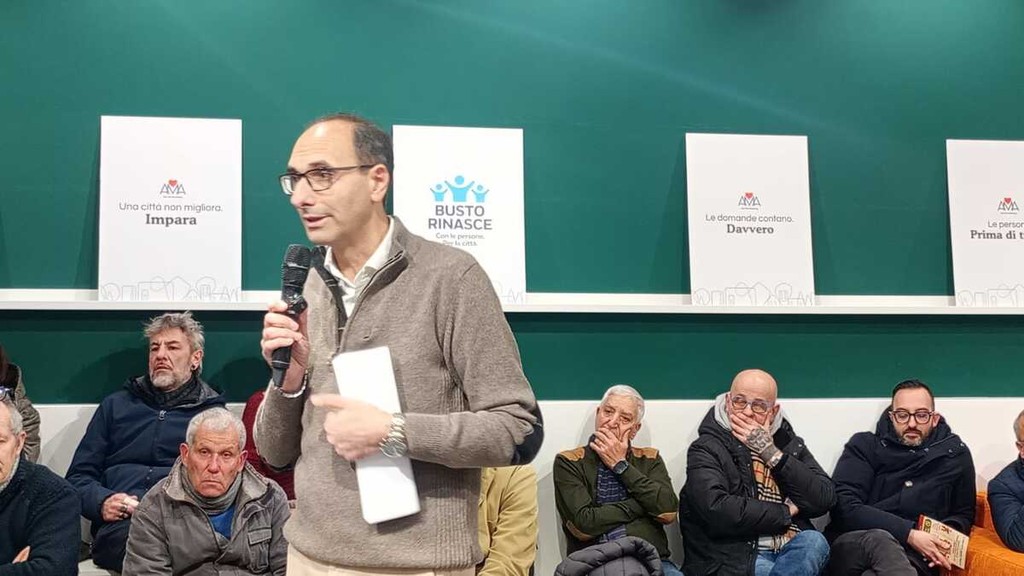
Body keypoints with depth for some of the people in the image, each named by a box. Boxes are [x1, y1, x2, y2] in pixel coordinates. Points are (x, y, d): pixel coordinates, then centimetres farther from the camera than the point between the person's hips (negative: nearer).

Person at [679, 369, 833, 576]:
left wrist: (770, 453, -5)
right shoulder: (707, 449, 3)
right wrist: (785, 513, -4)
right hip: (736, 559, -5)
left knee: (813, 541, -29)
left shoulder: (790, 444, 17)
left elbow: (825, 500, 1)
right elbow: (716, 510, -15)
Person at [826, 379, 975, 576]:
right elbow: (844, 507, -6)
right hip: (852, 546, 0)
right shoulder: (864, 445, 7)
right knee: (880, 539, -38)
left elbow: (964, 514, 24)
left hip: (913, 555, 0)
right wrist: (909, 534, -16)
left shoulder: (955, 454, 15)